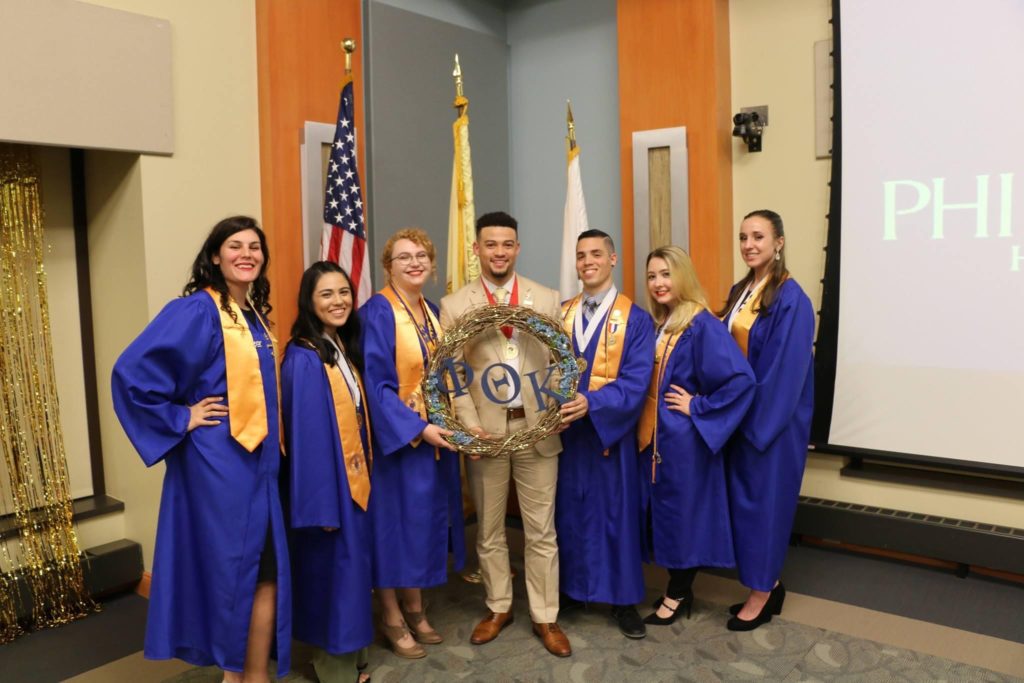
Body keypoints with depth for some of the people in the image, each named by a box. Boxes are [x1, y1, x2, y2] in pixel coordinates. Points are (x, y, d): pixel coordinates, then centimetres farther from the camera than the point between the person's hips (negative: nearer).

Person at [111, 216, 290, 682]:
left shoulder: (254, 314, 12)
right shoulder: (197, 310, -13)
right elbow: (131, 372, -20)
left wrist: (270, 448, 13)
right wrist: (180, 418, -14)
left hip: (257, 461, 8)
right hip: (216, 463, -8)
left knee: (265, 573, 12)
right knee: (226, 570, 4)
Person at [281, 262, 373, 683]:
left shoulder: (346, 350, 7)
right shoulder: (303, 360, -18)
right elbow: (306, 436, -20)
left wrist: (364, 476, 12)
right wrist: (321, 501, -20)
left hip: (354, 479, 8)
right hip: (327, 485, -8)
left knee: (353, 566, 17)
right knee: (332, 570, 4)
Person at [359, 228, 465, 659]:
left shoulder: (432, 311, 9)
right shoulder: (378, 311, -14)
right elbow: (376, 384, -19)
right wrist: (417, 429, -23)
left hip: (436, 434, 7)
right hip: (398, 436, -7)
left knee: (426, 518, 14)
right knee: (396, 519, 4)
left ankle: (415, 609, 30)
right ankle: (392, 617, 22)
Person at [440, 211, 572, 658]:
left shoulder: (546, 299, 4)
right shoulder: (454, 305, 0)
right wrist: (470, 426, -13)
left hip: (538, 428, 0)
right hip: (485, 430, 0)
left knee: (541, 531, 8)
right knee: (489, 530, 14)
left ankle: (545, 617, 23)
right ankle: (499, 608, 33)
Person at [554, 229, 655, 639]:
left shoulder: (635, 319, -4)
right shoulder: (561, 315, 8)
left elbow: (636, 381, -13)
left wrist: (592, 402, -26)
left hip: (610, 432, -3)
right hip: (564, 430, 3)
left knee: (615, 513, 7)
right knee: (568, 511, 11)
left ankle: (623, 599, 21)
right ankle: (569, 587, 28)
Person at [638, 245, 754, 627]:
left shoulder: (702, 325, -15)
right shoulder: (653, 324, 8)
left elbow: (741, 379, -22)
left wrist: (698, 407, -17)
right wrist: (643, 421, 7)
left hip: (684, 438, -7)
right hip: (653, 435, 7)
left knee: (683, 509, 5)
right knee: (661, 510, 14)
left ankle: (679, 593, 22)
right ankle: (677, 588, 30)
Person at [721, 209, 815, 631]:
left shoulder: (791, 300, -15)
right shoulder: (740, 292, 9)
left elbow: (784, 370, -19)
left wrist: (754, 420, -17)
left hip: (771, 419, -8)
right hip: (741, 415, 8)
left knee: (763, 497, 2)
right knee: (742, 496, 13)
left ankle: (761, 594, 17)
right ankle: (767, 583, 28)